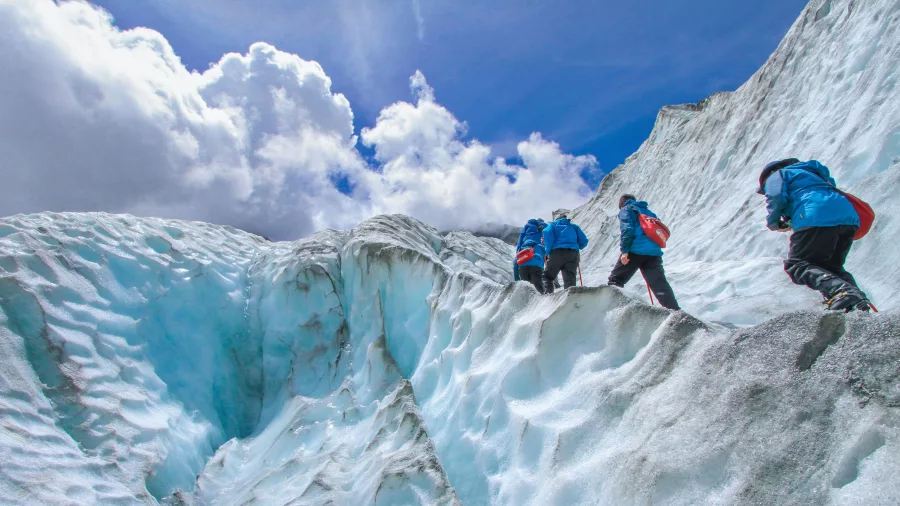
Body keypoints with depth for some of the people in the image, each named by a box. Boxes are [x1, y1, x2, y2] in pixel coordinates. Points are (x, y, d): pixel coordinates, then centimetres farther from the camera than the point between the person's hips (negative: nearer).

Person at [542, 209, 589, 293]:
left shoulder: (553, 224, 19)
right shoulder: (574, 226, 27)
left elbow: (547, 233, -5)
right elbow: (584, 241, 16)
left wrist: (548, 250, -1)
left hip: (557, 253, -2)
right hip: (573, 254, 3)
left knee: (547, 276, 6)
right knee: (570, 278, -2)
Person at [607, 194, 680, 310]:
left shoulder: (626, 210, 11)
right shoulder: (648, 212, 31)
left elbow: (627, 229, -7)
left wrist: (624, 250, -13)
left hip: (634, 251, -5)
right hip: (654, 253, 5)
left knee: (616, 280, 6)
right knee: (660, 285, 0)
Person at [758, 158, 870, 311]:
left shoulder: (777, 175, 18)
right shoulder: (808, 172, 41)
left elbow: (776, 197, -3)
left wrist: (773, 223, 13)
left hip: (817, 219, -8)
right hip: (849, 217, 8)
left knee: (796, 265, -5)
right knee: (831, 266, 20)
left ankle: (840, 291, -29)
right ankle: (856, 296, -5)